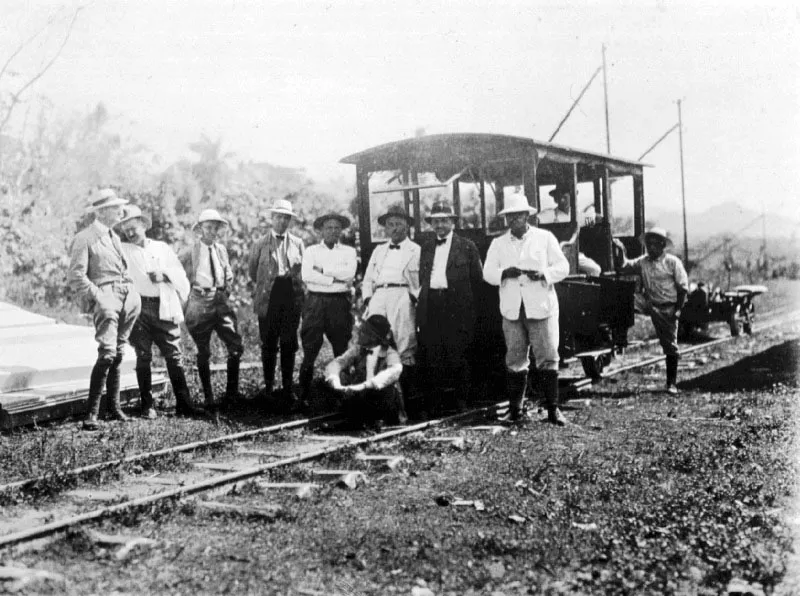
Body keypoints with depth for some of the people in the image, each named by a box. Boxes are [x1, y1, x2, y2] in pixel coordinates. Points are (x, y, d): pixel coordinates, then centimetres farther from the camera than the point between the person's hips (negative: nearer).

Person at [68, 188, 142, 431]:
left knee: (118, 353, 10)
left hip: (127, 296, 8)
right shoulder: (84, 239, -4)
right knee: (107, 353, -17)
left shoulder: (114, 237, 22)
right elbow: (75, 277, -10)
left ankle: (114, 406, 19)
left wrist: (132, 290, 15)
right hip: (105, 296, -8)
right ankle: (92, 413, -13)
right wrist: (97, 298, -16)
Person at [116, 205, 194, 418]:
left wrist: (164, 274, -3)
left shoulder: (162, 248, 17)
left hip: (164, 307, 1)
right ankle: (147, 405, 4)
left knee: (174, 355, -3)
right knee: (143, 357, -2)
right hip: (139, 307, -1)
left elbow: (180, 274, 13)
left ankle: (183, 404, 0)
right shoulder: (123, 250, 12)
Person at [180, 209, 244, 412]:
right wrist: (188, 291, 0)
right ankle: (209, 399, 8)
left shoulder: (221, 249, 12)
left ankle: (231, 394, 9)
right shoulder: (192, 251, -3)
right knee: (203, 352, 1)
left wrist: (227, 291, 13)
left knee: (236, 347, -3)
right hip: (200, 301, -4)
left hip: (221, 301, 4)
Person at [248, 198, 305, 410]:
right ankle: (268, 389, 9)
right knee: (269, 346, 2)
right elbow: (253, 273, 11)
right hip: (269, 299, -1)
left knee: (289, 345, 3)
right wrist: (265, 287, 9)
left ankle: (288, 389, 11)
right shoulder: (260, 244, 6)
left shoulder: (298, 243, 12)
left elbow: (303, 271, 14)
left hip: (292, 298, 1)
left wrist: (295, 288, 6)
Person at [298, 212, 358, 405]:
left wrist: (323, 269, -8)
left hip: (341, 302, 1)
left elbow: (350, 272, -8)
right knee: (309, 351, -3)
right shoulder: (312, 251, 10)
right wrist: (336, 280, -10)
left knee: (342, 350, 4)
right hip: (316, 301, -1)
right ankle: (304, 395, 3)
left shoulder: (349, 251, 11)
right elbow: (306, 275, -7)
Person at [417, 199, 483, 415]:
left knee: (457, 355, -3)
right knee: (431, 355, 1)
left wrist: (464, 300, 1)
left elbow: (477, 278, 4)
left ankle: (461, 401, 8)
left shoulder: (467, 247, 4)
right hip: (430, 307, 4)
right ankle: (434, 400, 8)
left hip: (457, 308, -3)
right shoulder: (426, 248, 17)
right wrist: (424, 297, 8)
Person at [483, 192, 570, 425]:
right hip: (512, 309, 2)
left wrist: (543, 274, -15)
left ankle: (553, 409, 0)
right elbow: (488, 272, 5)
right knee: (515, 359, 3)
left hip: (541, 306, -2)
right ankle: (515, 408, 10)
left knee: (548, 358, -5)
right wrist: (504, 273, -16)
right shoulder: (498, 244, 14)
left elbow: (562, 267, 3)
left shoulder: (545, 238, 8)